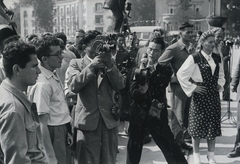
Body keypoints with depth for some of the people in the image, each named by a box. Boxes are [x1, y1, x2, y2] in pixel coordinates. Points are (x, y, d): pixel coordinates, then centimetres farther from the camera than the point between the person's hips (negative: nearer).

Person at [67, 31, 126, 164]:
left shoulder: (109, 62, 10)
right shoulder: (76, 63, 3)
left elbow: (120, 86, -2)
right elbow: (74, 86, -14)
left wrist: (109, 64, -12)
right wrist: (91, 66, -18)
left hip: (109, 119, 3)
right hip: (87, 120, -3)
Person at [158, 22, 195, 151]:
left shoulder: (192, 48, 10)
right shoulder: (173, 49, -12)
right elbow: (159, 64, -14)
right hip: (179, 85, -7)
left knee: (187, 115, 14)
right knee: (178, 116, 1)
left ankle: (182, 141, 27)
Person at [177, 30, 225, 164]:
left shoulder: (217, 57, 6)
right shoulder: (194, 58, -11)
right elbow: (180, 74, -11)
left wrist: (220, 84, 5)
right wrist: (193, 87, -11)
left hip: (214, 95, 5)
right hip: (199, 96, -5)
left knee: (213, 125, 9)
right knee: (198, 125, 4)